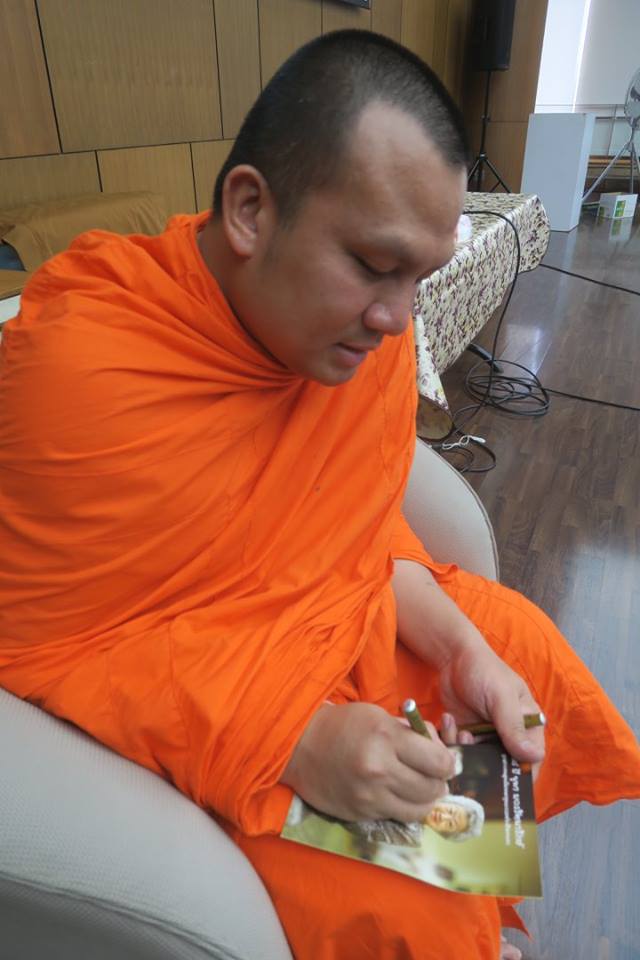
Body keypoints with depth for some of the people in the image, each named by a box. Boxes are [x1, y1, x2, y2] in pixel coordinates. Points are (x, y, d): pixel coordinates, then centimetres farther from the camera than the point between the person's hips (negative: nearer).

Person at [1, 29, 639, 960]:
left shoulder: (369, 326, -11)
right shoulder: (76, 366, -29)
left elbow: (364, 526, 2)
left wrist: (460, 649, -11)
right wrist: (286, 738, -29)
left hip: (342, 618, 6)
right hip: (189, 713, -5)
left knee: (524, 644, 12)